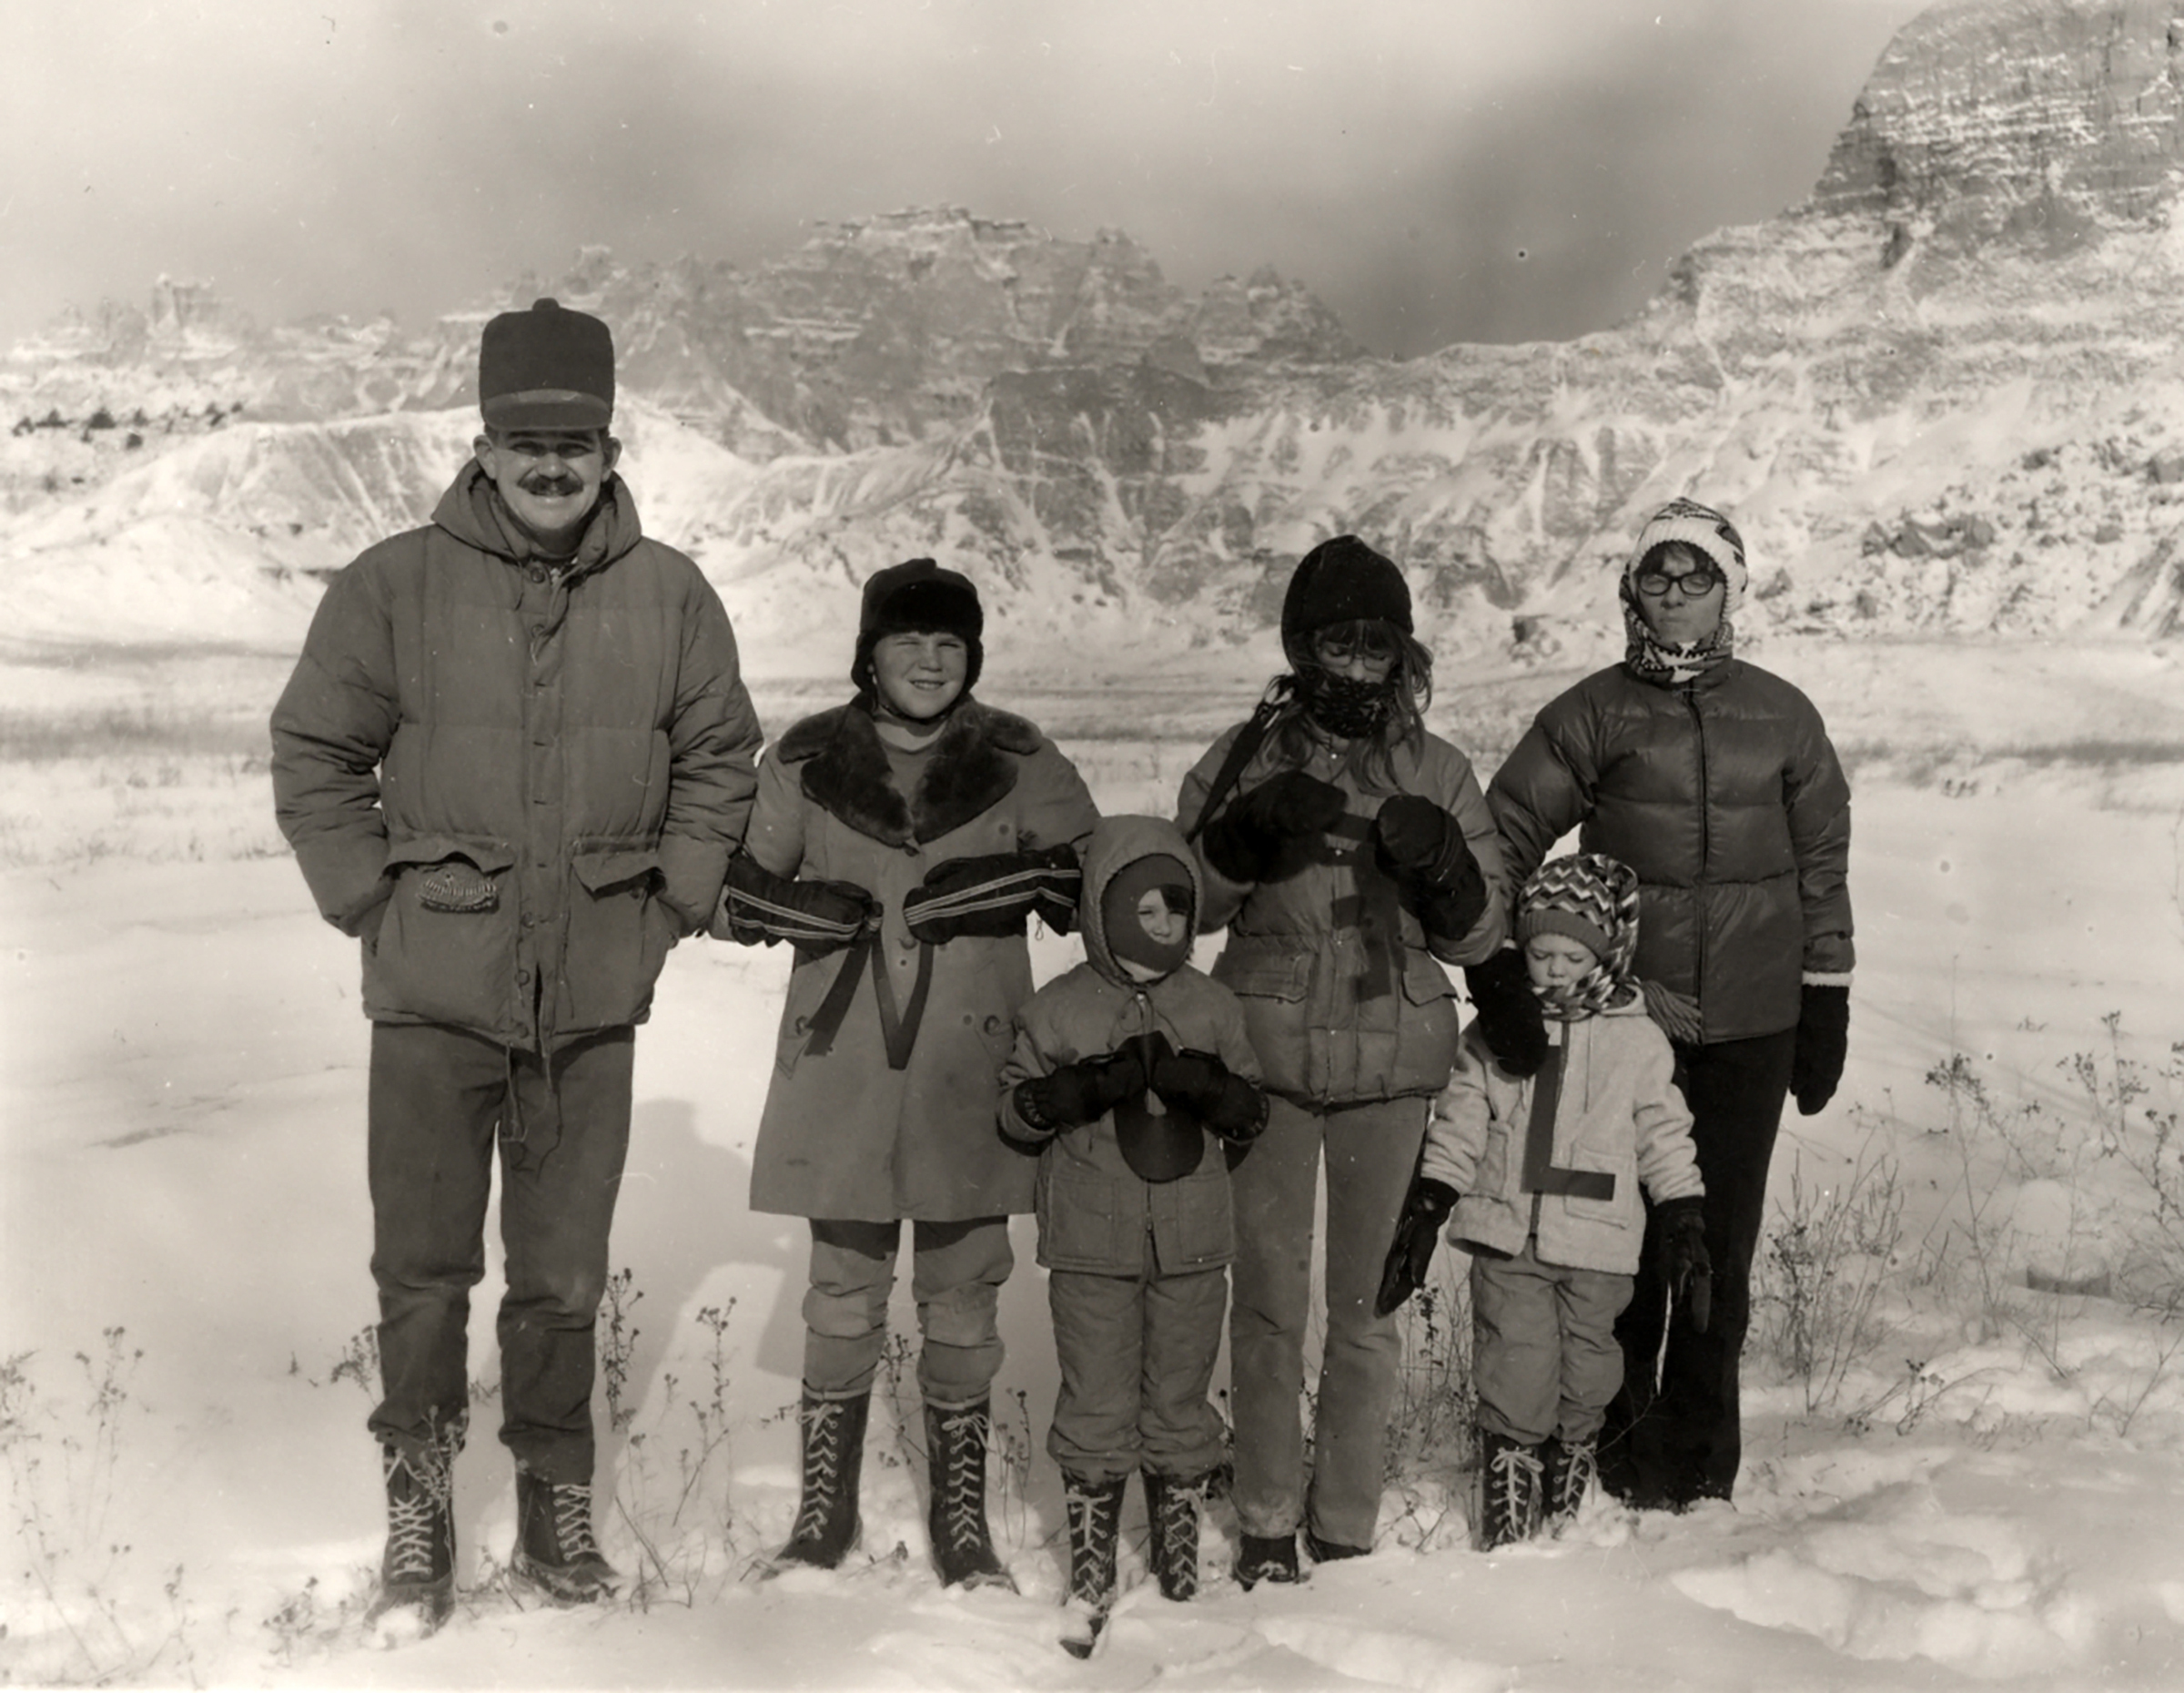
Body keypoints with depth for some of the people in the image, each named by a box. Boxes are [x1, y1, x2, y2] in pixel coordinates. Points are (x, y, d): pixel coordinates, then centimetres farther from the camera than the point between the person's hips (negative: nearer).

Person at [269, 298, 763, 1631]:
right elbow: (315, 754, 3)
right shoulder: (395, 587, -5)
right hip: (434, 993, -1)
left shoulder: (670, 596, 1)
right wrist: (372, 901, -2)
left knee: (563, 1273, 12)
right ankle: (418, 1505, 20)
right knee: (424, 1271, 3)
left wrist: (674, 903, 4)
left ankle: (556, 1501, 28)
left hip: (595, 995, 2)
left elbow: (721, 759, 11)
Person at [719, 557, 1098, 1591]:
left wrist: (1023, 876, -13)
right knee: (843, 1293, 7)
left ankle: (961, 1515, 21)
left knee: (963, 1294, 8)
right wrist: (797, 906, -12)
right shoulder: (804, 765, 3)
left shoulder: (1022, 766, 2)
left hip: (972, 1079, 0)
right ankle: (825, 1506, 22)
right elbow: (729, 890, 9)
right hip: (841, 1077, 0)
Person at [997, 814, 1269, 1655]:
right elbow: (1015, 1110, -1)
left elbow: (1253, 1119, 9)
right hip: (1091, 1245, -2)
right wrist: (1083, 1087, -18)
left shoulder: (1213, 1007, 5)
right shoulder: (1057, 1010, -2)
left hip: (1192, 1242, 2)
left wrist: (1215, 1088, -13)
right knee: (1097, 1408, 2)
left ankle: (1179, 1550, 28)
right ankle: (1091, 1572, 13)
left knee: (1180, 1404, 11)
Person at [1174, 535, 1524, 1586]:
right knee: (1269, 1295, 3)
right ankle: (1265, 1525, 15)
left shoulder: (1435, 771, 6)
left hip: (1393, 1061, 1)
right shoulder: (1254, 757, 3)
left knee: (1370, 1301, 7)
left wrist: (1440, 863, -14)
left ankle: (1346, 1526, 19)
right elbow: (1186, 898, 0)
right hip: (1269, 1053, -1)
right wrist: (1253, 829, -17)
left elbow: (1479, 937, 6)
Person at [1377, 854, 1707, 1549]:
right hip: (1508, 1238, 0)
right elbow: (1457, 1128, 8)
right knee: (1515, 1378, -5)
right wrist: (1422, 1216, 4)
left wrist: (1684, 1228, 5)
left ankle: (1565, 1517, 23)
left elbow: (1664, 1138, 9)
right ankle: (1504, 1528, 3)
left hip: (1596, 1245, 0)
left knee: (1584, 1385, 8)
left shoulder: (1637, 1042, 3)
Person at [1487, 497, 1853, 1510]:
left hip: (1752, 1025, 2)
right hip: (1620, 1018, -1)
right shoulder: (1594, 713, 2)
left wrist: (1826, 1012, 11)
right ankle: (1612, 1437, 16)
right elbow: (1504, 833, 3)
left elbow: (1823, 868, 13)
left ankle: (1699, 1444, 20)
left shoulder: (1781, 717, 8)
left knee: (1721, 1238, 7)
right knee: (1620, 1235, 1)